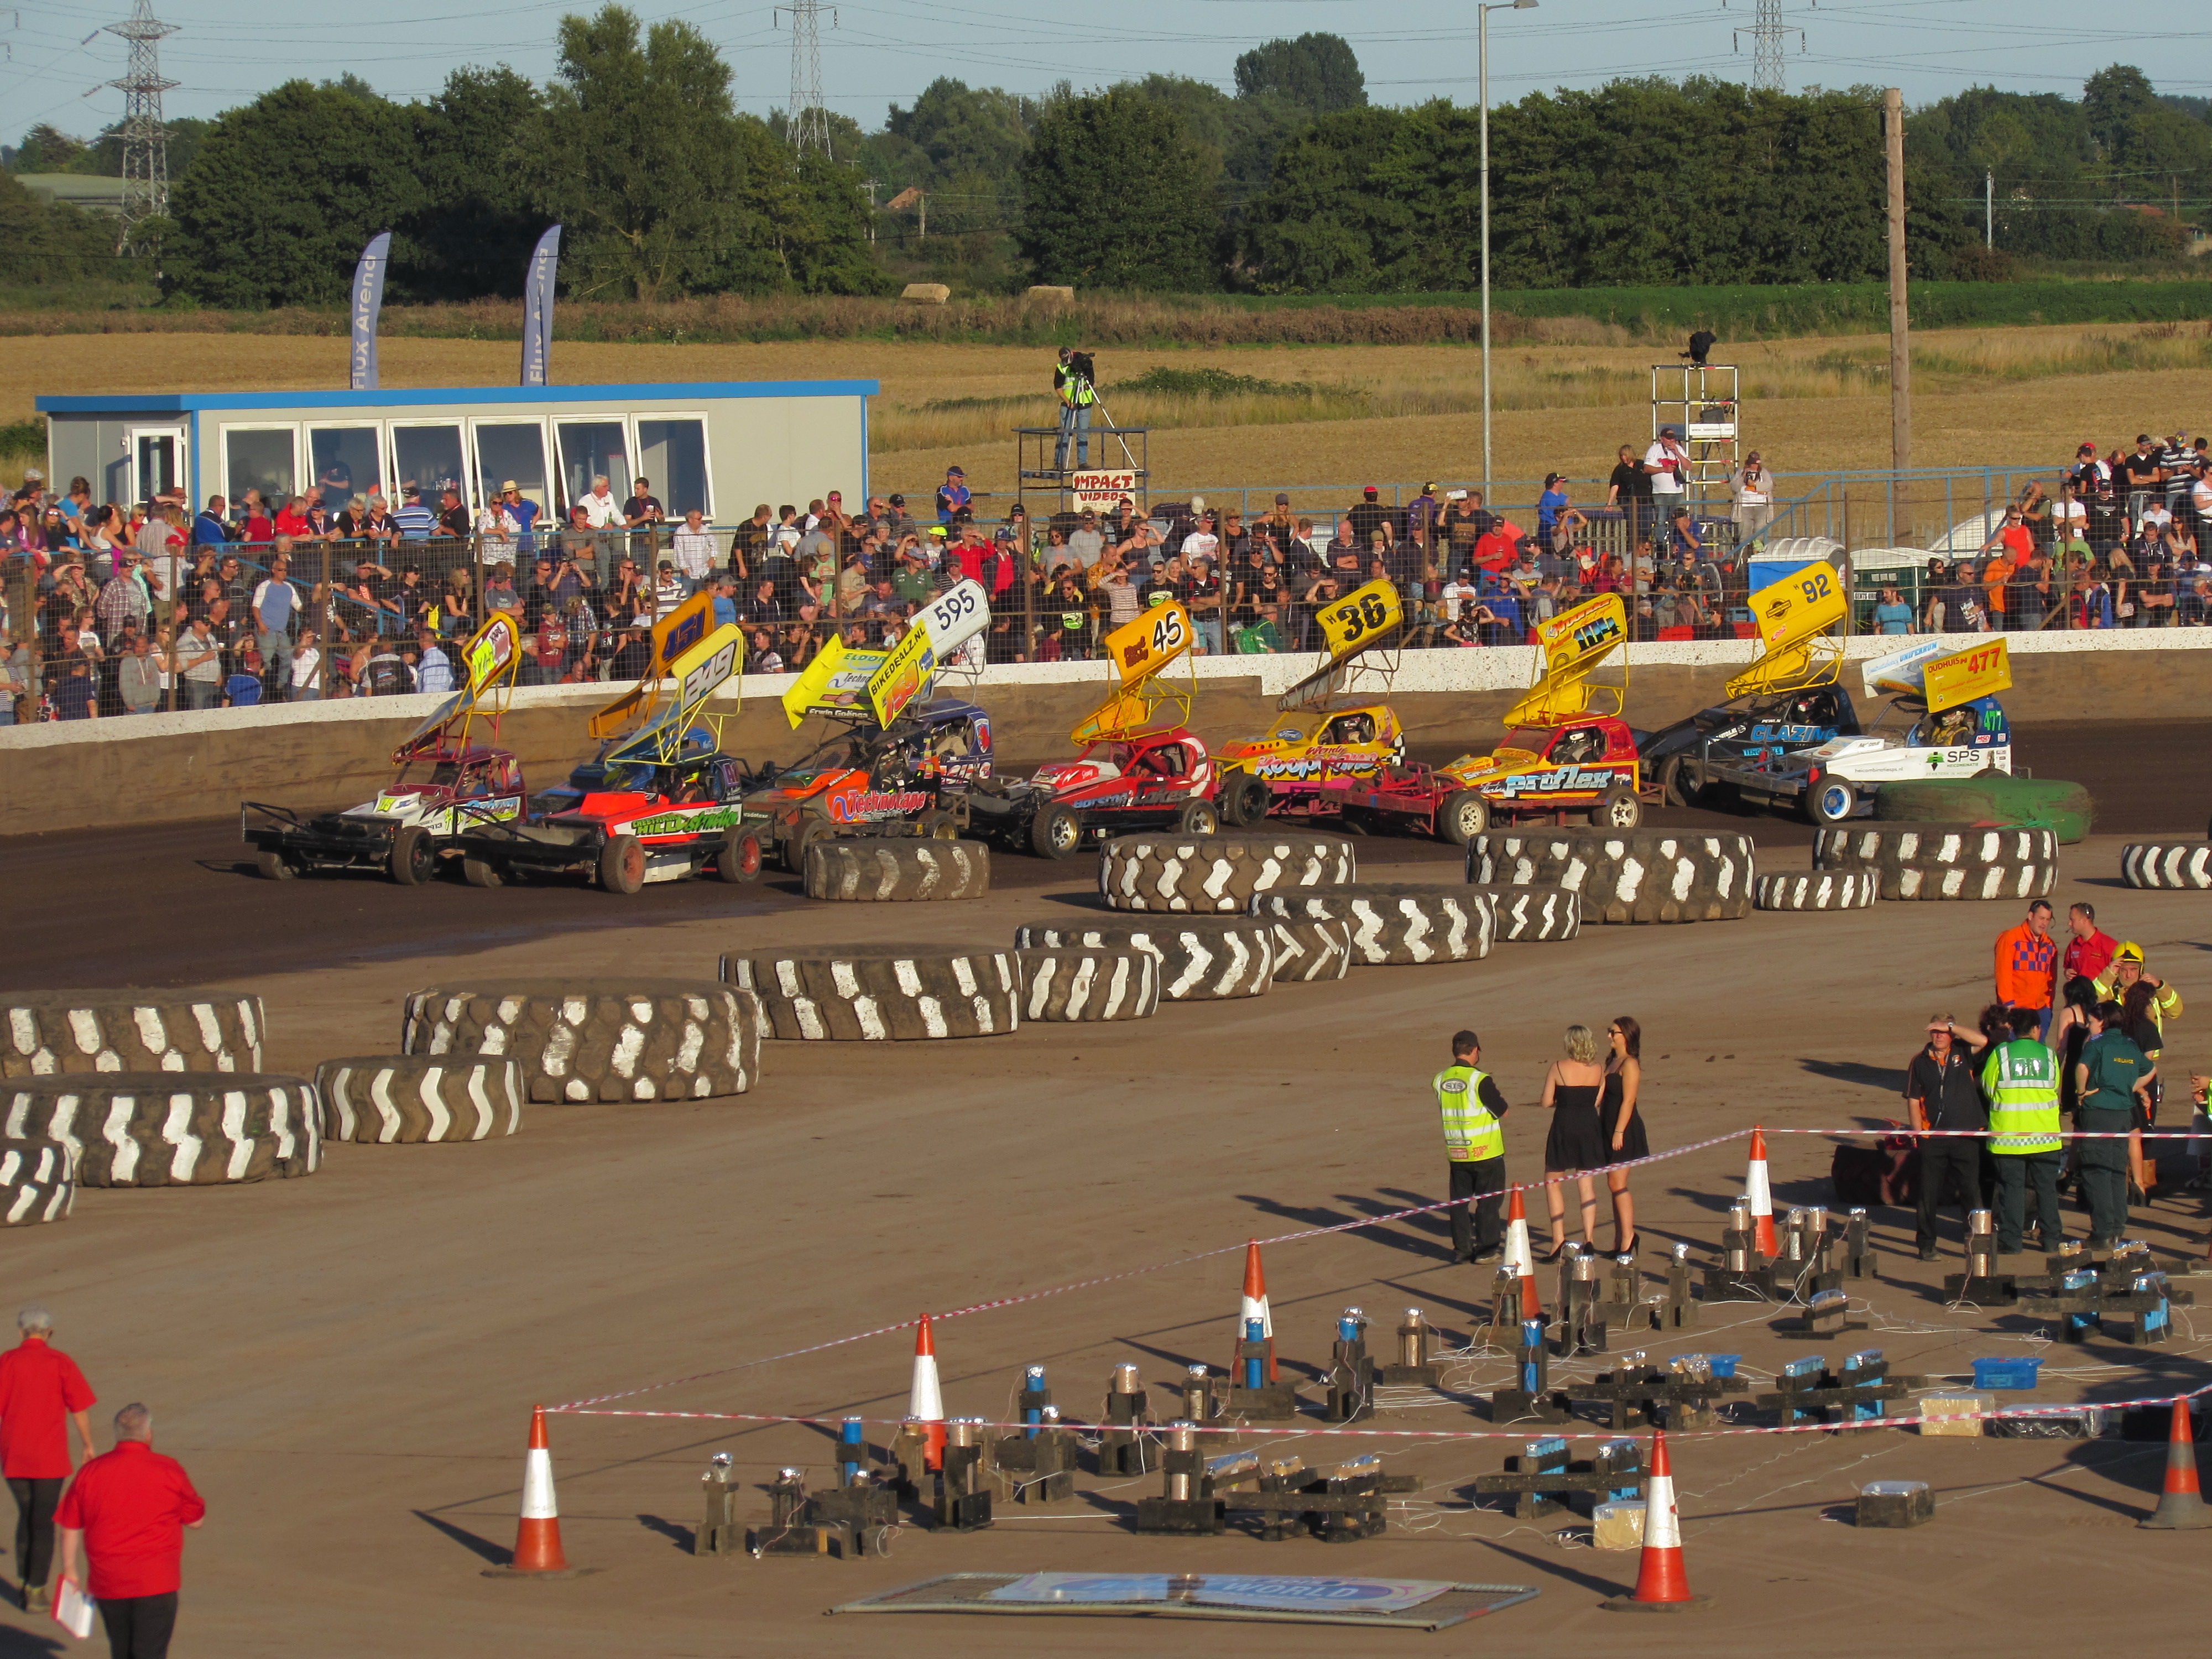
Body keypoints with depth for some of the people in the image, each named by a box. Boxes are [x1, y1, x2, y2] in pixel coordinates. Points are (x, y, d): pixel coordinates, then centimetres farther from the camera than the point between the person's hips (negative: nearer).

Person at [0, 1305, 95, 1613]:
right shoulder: (60, 1363, -7)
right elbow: (80, 1410, -4)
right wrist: (88, 1445, 11)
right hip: (49, 1455, -2)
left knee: (26, 1515, 20)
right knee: (43, 1522, 6)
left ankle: (26, 1584, 16)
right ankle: (37, 1591, 6)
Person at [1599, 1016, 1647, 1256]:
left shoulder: (1630, 1064, -12)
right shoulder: (1611, 1062, 15)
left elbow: (1628, 1101, -18)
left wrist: (1619, 1132, -21)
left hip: (1624, 1129, -10)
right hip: (1608, 1128, 10)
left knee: (1617, 1183, -12)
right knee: (1614, 1184, 9)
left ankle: (1628, 1237, -10)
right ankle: (1620, 1240, 12)